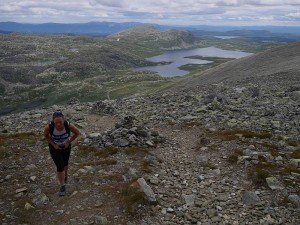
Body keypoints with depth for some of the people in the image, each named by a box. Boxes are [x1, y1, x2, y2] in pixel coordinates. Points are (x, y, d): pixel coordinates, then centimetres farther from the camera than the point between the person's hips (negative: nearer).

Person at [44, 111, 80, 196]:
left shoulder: (69, 125, -35)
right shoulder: (49, 126, -34)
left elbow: (77, 132, -15)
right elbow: (45, 135, -11)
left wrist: (69, 142, -16)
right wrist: (53, 144, -19)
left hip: (65, 146, 1)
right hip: (54, 147, -1)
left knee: (65, 163, 25)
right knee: (60, 167, -9)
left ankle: (65, 174, 59)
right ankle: (62, 186, 14)